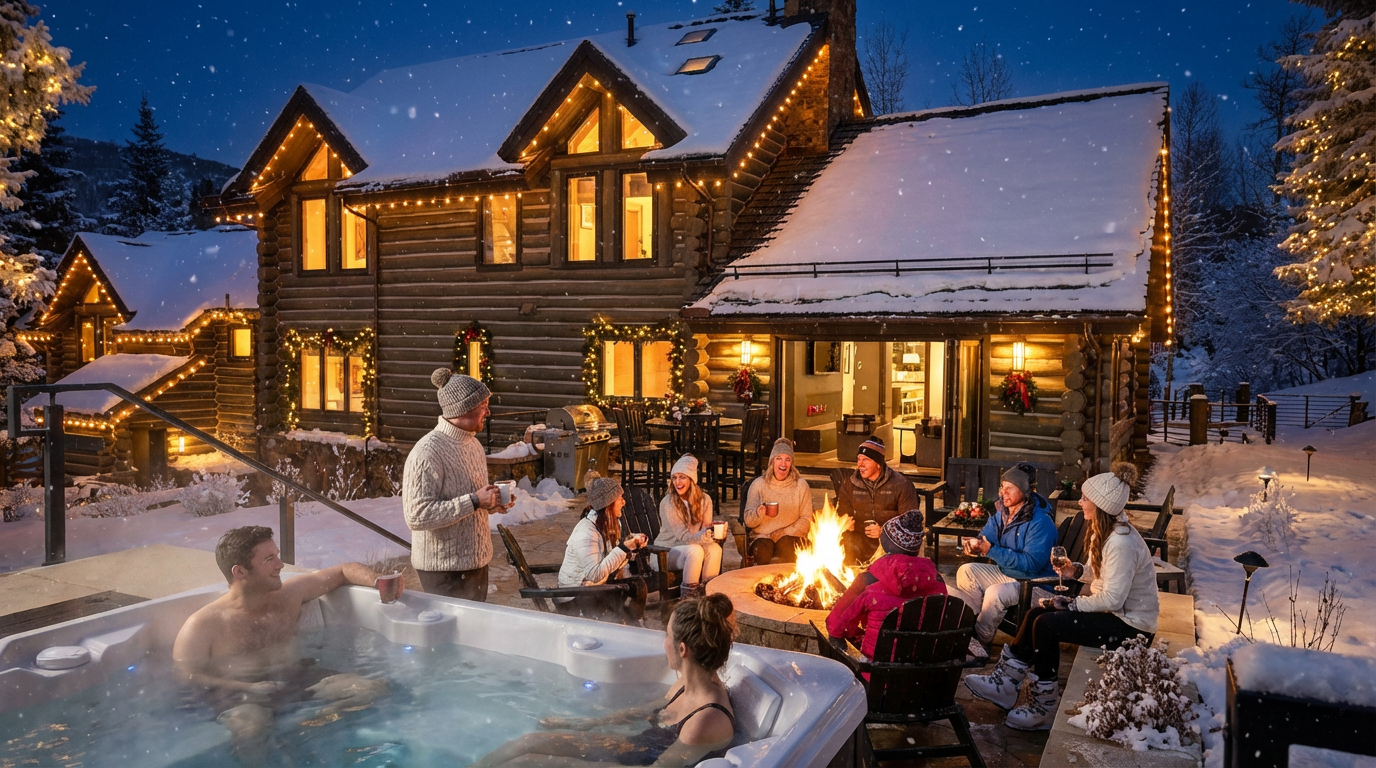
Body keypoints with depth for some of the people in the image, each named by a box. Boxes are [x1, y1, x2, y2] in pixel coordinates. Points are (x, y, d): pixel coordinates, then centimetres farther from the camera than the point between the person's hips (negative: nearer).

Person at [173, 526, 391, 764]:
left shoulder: (291, 593, 7)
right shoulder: (203, 626, -5)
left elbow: (345, 570, 15)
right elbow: (185, 675, -8)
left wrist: (379, 584, -6)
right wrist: (246, 688, -20)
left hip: (298, 680, 5)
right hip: (241, 695, -5)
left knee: (374, 689, -15)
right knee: (251, 729, -42)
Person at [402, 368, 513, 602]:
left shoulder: (473, 444, 7)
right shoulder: (427, 452, -20)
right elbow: (417, 517, -25)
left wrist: (491, 503, -1)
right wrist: (474, 501, -25)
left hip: (477, 560, 8)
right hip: (445, 568, -8)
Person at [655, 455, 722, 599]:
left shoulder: (704, 500, -2)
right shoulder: (667, 503, -16)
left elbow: (706, 529, -3)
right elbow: (683, 536, -21)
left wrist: (712, 532, -29)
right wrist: (703, 536, -42)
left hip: (692, 545, 4)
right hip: (668, 550, -4)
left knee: (715, 548, -28)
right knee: (695, 550, -34)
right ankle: (689, 596, -22)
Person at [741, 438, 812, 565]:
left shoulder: (801, 485, 4)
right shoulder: (758, 484, 3)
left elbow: (806, 520, 1)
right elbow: (748, 521, 1)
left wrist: (784, 533, -11)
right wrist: (758, 513, -21)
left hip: (790, 536, 0)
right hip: (762, 536, 0)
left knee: (786, 545, -34)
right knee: (763, 550, -33)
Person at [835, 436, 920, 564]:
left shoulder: (901, 485, -2)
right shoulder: (849, 485, 8)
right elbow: (842, 515, 16)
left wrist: (884, 531, -19)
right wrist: (846, 524, -9)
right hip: (860, 539, 2)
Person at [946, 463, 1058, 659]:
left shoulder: (1040, 521, -23)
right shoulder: (1001, 512, 0)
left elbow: (1031, 563, -29)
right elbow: (986, 537, 10)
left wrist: (992, 551, -30)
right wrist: (977, 546, -16)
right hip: (1007, 573, 9)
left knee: (996, 593, -30)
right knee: (966, 571, -3)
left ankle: (981, 641, -9)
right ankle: (968, 627, -7)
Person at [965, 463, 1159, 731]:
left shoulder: (1121, 543, -27)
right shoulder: (1106, 530, 5)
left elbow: (1112, 599, -27)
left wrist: (1070, 604, -17)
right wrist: (1077, 571, -3)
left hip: (1129, 624, -10)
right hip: (1114, 611, 10)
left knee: (1046, 624, -18)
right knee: (1036, 614, -1)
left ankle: (1044, 708, -4)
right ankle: (1005, 682, 4)